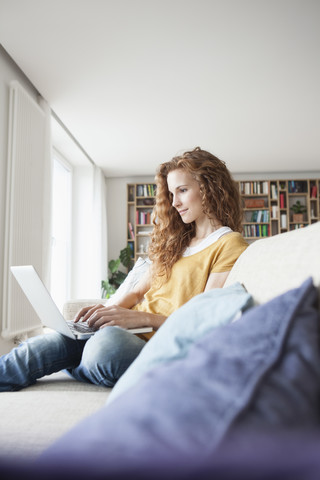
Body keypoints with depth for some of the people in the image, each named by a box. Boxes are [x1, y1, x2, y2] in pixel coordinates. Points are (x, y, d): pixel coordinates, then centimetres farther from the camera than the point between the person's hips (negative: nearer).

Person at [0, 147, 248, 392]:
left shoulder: (230, 245, -3)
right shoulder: (176, 240, 23)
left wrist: (142, 317, -22)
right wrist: (111, 309, -1)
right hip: (132, 329, 7)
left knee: (108, 342, -37)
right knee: (53, 341, -23)